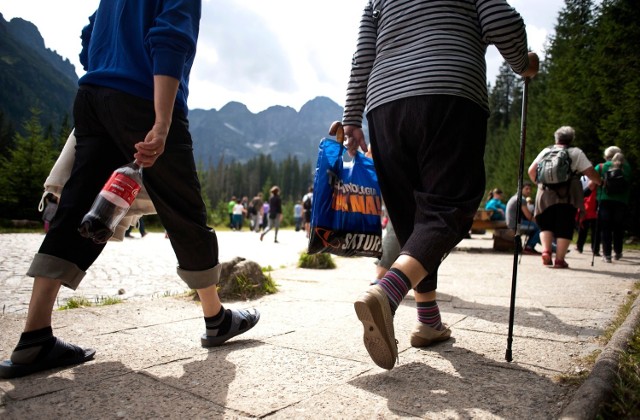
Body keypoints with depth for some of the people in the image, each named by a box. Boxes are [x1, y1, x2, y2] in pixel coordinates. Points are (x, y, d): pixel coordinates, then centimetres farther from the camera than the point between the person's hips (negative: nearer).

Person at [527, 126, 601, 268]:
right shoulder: (576, 153, 5)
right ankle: (559, 259, 2)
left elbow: (531, 170, 10)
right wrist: (599, 182, 19)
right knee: (564, 226, 4)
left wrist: (538, 182, 27)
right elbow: (590, 173, 0)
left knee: (546, 224, 16)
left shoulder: (546, 151, 11)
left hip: (546, 194, 2)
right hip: (567, 196, -2)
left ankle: (546, 250, -1)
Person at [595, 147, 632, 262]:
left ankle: (607, 254, -3)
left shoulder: (601, 167, 1)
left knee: (605, 228, 2)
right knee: (618, 228, 14)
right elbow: (630, 186, 7)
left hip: (604, 201, -1)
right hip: (622, 202, 2)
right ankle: (618, 252, 24)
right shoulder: (627, 168, 6)